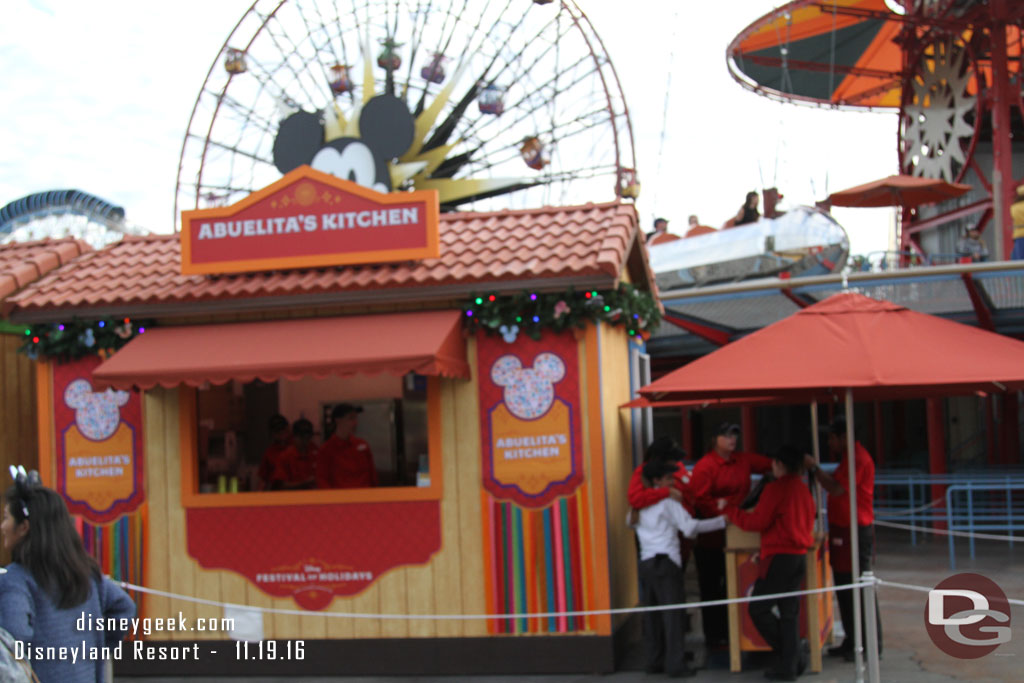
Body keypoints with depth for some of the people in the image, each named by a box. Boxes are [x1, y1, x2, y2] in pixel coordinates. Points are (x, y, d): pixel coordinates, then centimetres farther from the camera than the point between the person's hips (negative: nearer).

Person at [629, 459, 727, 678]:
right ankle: (675, 664, -7)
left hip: (646, 562, 7)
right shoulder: (668, 503, -7)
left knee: (652, 614, 11)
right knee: (672, 613, -5)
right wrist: (722, 520, -12)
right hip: (665, 561, -7)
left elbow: (630, 522, 31)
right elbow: (690, 527, -15)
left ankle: (653, 661, 14)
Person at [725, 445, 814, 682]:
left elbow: (757, 522, -12)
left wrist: (730, 510, -1)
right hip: (799, 556, 8)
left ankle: (795, 654, -1)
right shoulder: (803, 489, 13)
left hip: (779, 556, -8)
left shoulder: (775, 488, -11)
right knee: (789, 612, 10)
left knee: (758, 609, 0)